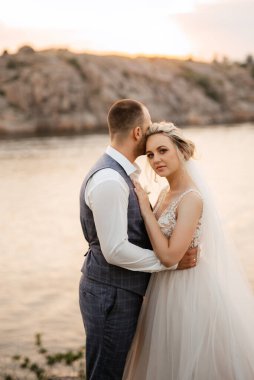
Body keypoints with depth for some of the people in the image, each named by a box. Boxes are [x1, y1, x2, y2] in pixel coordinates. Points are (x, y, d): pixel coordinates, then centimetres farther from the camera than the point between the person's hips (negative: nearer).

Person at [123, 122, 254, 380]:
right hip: (168, 287, 9)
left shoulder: (191, 198, -21)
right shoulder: (166, 193, 6)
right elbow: (159, 245, 9)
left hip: (189, 289, -9)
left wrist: (145, 208, -20)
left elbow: (170, 255, -26)